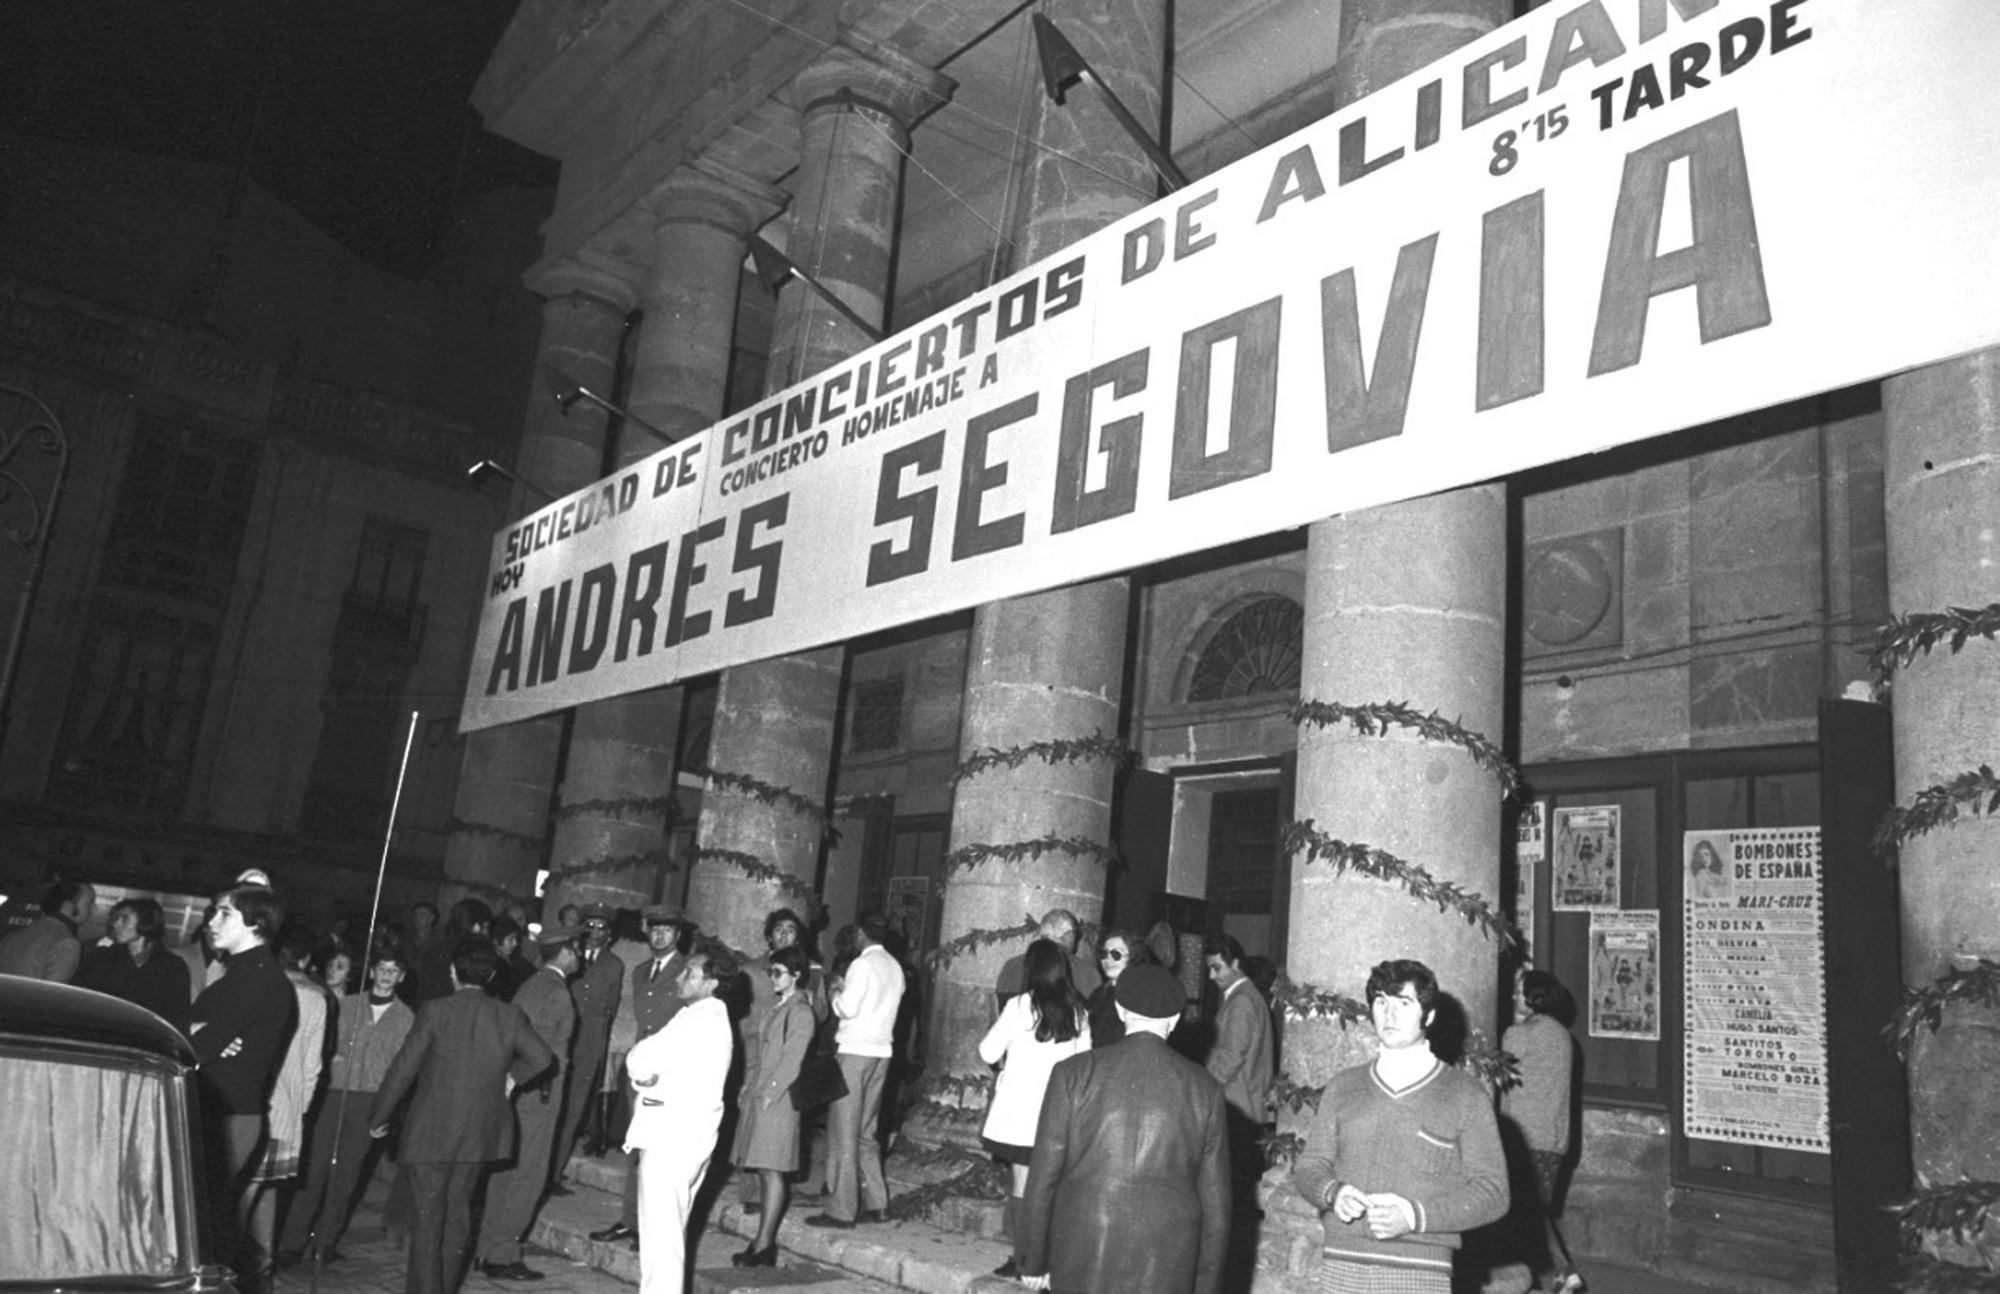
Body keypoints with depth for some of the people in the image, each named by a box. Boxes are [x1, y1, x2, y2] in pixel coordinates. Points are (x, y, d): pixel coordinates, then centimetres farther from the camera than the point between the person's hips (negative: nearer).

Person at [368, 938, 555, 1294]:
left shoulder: (434, 1011, -12)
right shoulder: (510, 1015, -3)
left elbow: (402, 1069, -8)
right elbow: (542, 1057, 0)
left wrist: (378, 1118, 3)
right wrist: (511, 1075, 16)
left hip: (430, 1132, -4)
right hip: (480, 1132, 4)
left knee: (427, 1215, 3)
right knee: (457, 1213, 17)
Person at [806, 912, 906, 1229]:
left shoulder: (863, 964, -13)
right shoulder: (895, 966, 10)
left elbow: (847, 1009, -17)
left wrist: (837, 993, 2)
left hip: (855, 1051, -8)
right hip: (882, 1051, 8)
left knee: (844, 1132, -2)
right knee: (866, 1131, 15)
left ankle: (841, 1210, 1)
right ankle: (876, 1202, 16)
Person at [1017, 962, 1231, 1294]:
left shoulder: (1073, 1074, -4)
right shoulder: (1205, 1089, 0)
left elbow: (1042, 1179, -2)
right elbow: (1215, 1201, 5)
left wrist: (1033, 1261, 8)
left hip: (1082, 1265, 0)